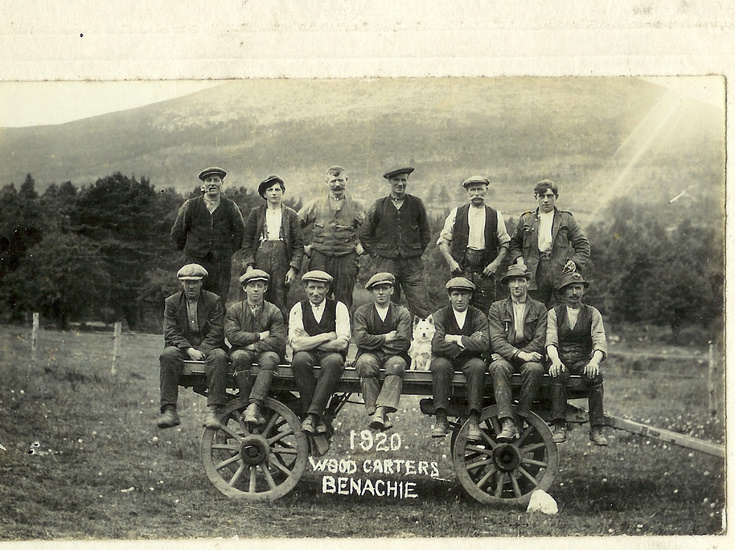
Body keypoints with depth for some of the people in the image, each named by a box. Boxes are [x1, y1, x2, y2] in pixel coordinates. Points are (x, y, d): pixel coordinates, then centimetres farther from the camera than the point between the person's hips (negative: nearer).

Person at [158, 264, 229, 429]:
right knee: (168, 355, -32)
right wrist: (189, 350, -17)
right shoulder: (171, 302, 9)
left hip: (207, 347, -1)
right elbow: (171, 332, 0)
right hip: (182, 347, 1)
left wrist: (201, 351, -18)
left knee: (219, 356, -34)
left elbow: (216, 332, -3)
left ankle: (213, 410, -40)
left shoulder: (214, 301, 5)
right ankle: (169, 411, -37)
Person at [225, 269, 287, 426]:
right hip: (243, 351, 1)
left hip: (266, 351, -1)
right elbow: (232, 335, -4)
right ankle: (251, 407, -39)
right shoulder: (234, 310, 12)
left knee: (270, 359, -37)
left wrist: (253, 346, -8)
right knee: (238, 357, -36)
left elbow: (278, 341, -4)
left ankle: (253, 406, -49)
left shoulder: (273, 311, 8)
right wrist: (259, 336, -6)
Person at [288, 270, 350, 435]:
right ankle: (315, 418, -30)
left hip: (330, 354, -1)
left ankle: (312, 415, -34)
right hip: (307, 355, 1)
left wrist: (309, 341, -9)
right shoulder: (298, 309, 4)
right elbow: (296, 344, -8)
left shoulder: (339, 308, 2)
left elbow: (342, 343, -10)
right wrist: (326, 337, -9)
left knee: (334, 360, -36)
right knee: (300, 359, -35)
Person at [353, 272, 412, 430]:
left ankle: (381, 410, -45)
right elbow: (361, 340, -6)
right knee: (366, 363, -35)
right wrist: (386, 338, -4)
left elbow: (403, 343, -6)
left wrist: (377, 342, -2)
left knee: (396, 364, -36)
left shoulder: (402, 313, 8)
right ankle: (375, 412, -37)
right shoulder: (362, 312, 10)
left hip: (393, 355, 0)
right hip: (370, 355, 0)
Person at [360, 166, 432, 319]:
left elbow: (426, 233, 17)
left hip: (412, 265, 0)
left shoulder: (416, 204, 6)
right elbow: (365, 235, 13)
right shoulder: (378, 206, 4)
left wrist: (416, 253, 9)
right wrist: (377, 254, 5)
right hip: (386, 264, 0)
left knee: (421, 309, -6)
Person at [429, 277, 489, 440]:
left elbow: (484, 344, -12)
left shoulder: (479, 316, 5)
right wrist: (467, 343, -10)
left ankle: (474, 421, -36)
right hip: (447, 359, 0)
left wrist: (457, 339, -12)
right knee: (440, 365, -34)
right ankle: (441, 419, -34)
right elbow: (437, 345, -12)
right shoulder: (440, 315, 4)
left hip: (470, 360, 0)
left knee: (478, 366, -33)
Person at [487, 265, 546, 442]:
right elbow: (496, 340, -2)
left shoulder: (539, 308, 14)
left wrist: (525, 355, -12)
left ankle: (521, 418, -30)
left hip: (529, 356, 0)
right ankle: (507, 423, -44)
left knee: (534, 368, -36)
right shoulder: (497, 308, 12)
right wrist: (519, 354, -18)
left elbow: (540, 340, 2)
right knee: (499, 367, -36)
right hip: (504, 356, 0)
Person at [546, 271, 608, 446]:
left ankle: (596, 430, -34)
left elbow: (600, 343, -1)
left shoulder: (593, 313, 11)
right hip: (561, 359, 0)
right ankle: (560, 428, -37)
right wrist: (555, 360, -26)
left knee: (595, 376, -33)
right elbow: (551, 341, -3)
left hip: (584, 360, 0)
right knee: (558, 375, -35)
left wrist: (594, 361, -23)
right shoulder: (554, 313, 10)